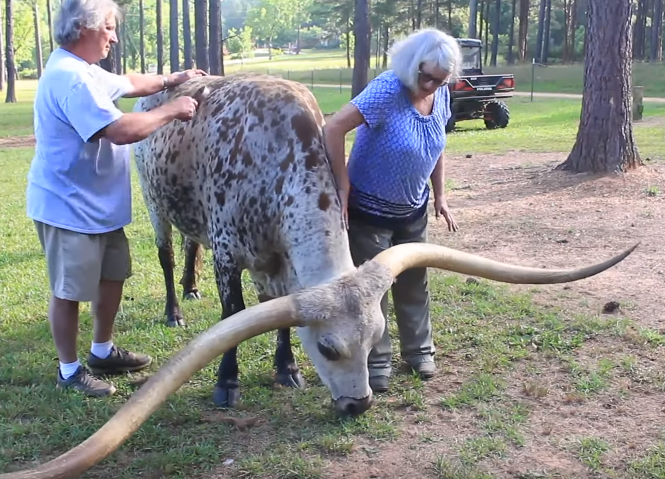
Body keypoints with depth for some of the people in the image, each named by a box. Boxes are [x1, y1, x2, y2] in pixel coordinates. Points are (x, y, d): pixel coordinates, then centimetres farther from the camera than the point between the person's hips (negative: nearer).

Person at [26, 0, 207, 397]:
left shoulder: (83, 71, 12)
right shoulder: (69, 77, -24)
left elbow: (127, 84, 29)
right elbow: (120, 131, -31)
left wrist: (171, 81, 19)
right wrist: (172, 110, -19)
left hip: (99, 205, 11)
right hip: (69, 207, -11)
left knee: (113, 274, 19)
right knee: (69, 290, 2)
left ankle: (103, 352, 35)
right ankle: (70, 371, 17)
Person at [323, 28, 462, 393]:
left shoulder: (441, 95, -4)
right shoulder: (387, 89, -26)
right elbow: (334, 128, -32)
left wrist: (440, 196, 10)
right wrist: (343, 187, -28)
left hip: (413, 209, 6)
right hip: (368, 209, -6)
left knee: (414, 281, 17)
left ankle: (418, 350, 34)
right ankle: (377, 362, 19)